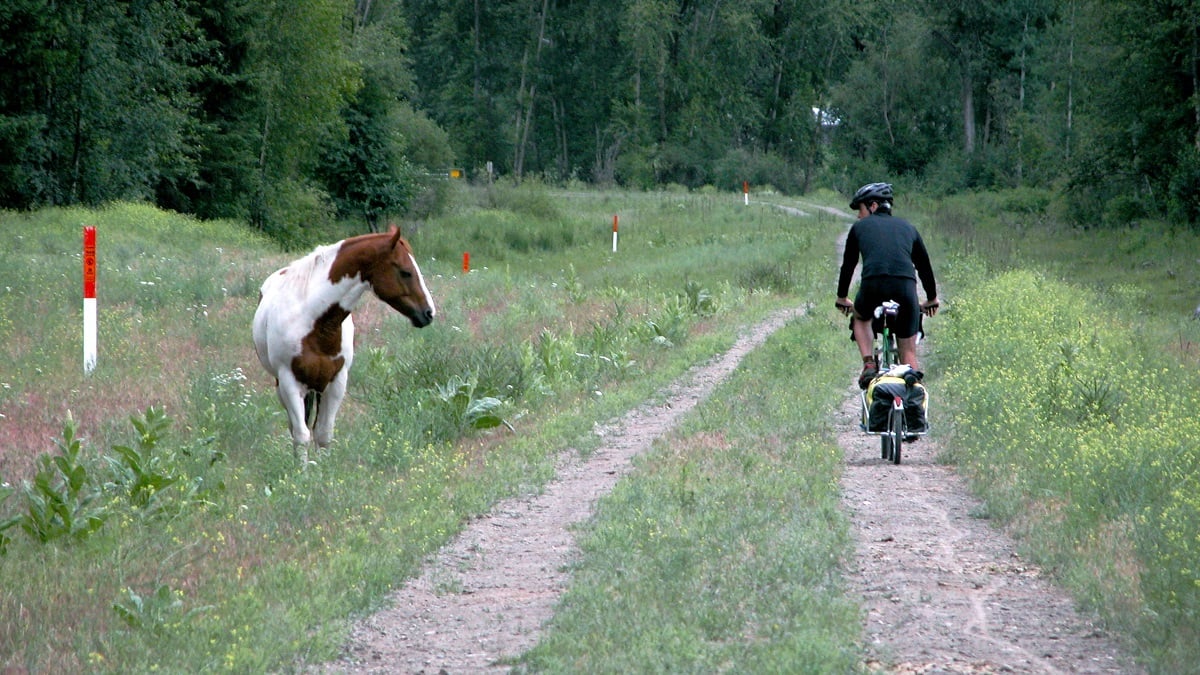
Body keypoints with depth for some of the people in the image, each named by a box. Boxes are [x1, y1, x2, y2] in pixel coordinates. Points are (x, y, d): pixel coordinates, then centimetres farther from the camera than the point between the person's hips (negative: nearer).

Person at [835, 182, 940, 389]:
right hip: (905, 285, 1)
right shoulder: (907, 227, 27)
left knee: (860, 318, 32)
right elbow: (924, 265, 34)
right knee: (909, 351, 12)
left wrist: (842, 297, 43)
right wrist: (932, 299, 47)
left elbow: (848, 265, 28)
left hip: (873, 283, -1)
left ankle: (869, 364, 11)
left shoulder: (860, 226, 21)